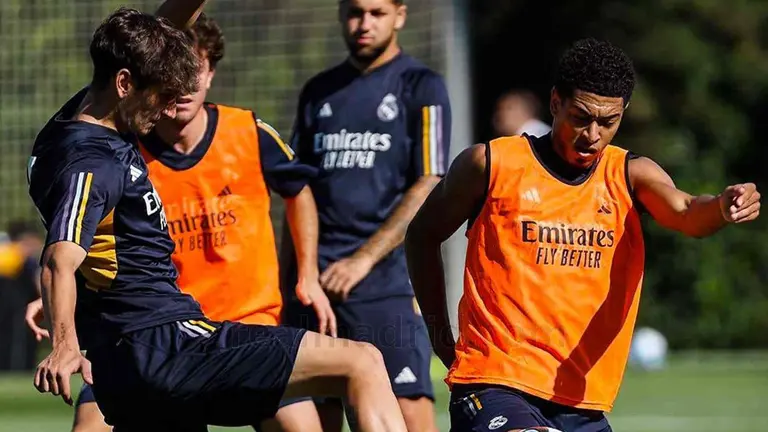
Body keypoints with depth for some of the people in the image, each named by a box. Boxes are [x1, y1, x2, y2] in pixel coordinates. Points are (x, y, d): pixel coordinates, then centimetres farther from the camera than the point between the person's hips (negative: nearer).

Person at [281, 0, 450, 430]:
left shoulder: (421, 87, 2)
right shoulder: (319, 92, 17)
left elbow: (428, 189, -6)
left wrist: (363, 259, -13)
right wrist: (287, 281, 14)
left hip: (388, 281, -5)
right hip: (316, 281, 5)